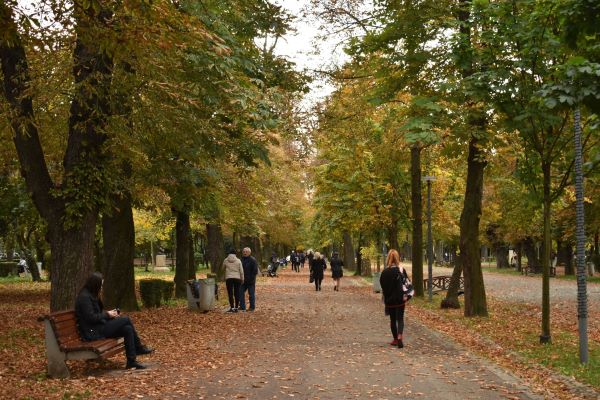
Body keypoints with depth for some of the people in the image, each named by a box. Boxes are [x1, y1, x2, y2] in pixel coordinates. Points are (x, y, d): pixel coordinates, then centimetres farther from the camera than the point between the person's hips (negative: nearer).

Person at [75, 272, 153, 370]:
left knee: (128, 329, -8)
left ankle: (131, 361, -5)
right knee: (126, 320, -13)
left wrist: (109, 313, 6)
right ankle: (139, 348, 0)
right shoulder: (84, 297, -15)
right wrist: (107, 314, -10)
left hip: (99, 327, 10)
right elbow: (91, 318, -21)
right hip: (93, 332, -10)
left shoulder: (91, 295, 16)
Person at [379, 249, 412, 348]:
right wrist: (406, 296, 3)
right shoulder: (401, 270, -8)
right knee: (400, 319, 5)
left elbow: (382, 286, 1)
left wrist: (385, 298, 10)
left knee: (392, 319, 14)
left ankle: (395, 339, 19)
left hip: (389, 299, 1)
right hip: (400, 299, -1)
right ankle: (399, 337, -17)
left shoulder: (385, 272, -5)